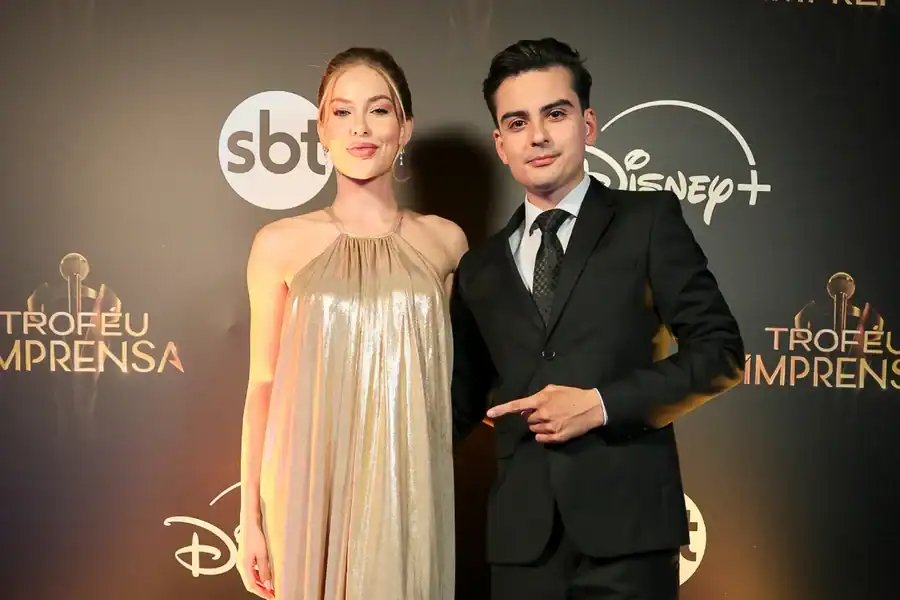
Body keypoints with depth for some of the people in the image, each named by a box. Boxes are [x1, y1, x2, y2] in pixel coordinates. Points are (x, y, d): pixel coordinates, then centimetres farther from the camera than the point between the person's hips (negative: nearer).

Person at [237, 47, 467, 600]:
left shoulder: (445, 241, 3)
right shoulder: (281, 244, -1)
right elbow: (263, 385, 1)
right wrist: (250, 519, -1)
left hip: (410, 494, 1)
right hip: (313, 493, -1)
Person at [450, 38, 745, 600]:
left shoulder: (648, 219, 3)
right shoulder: (481, 268, 14)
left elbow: (721, 350, -3)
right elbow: (463, 403, 19)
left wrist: (603, 403, -11)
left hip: (626, 529, -3)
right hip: (521, 536, 3)